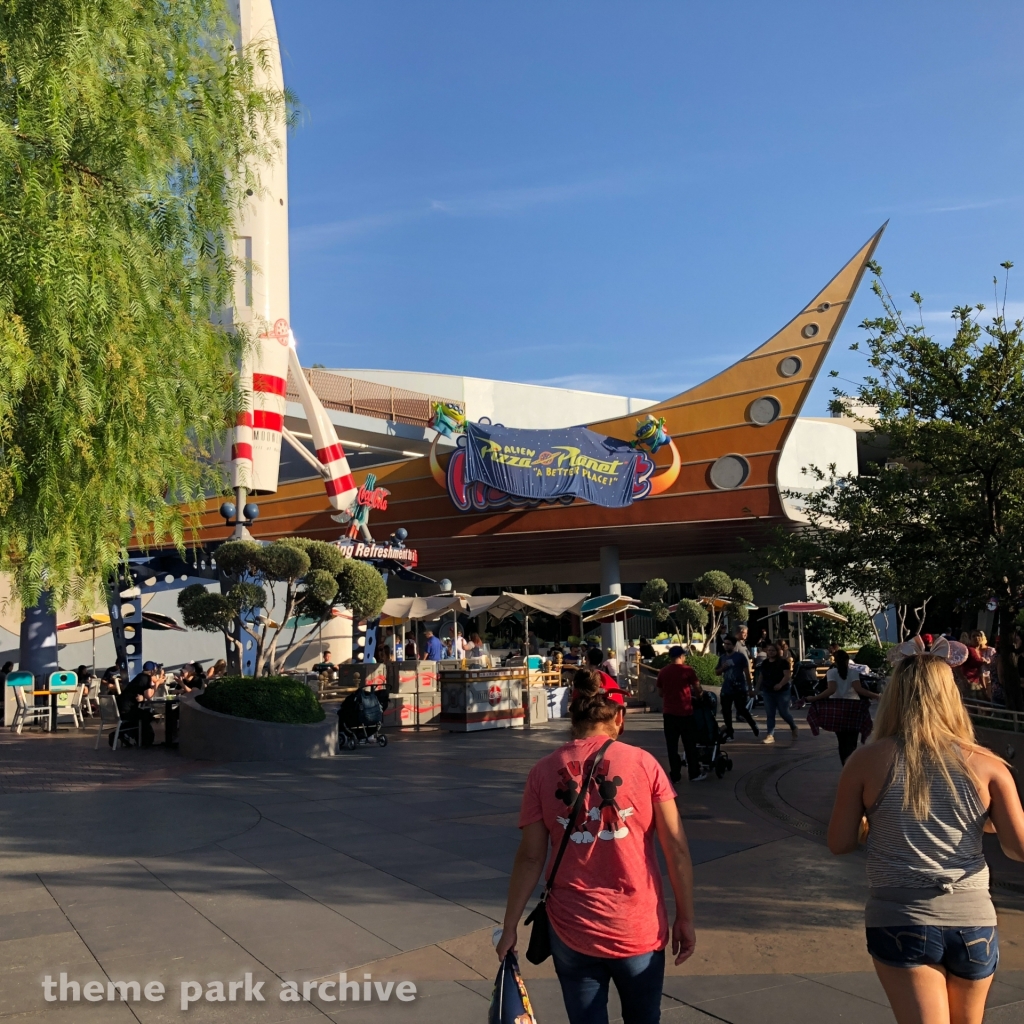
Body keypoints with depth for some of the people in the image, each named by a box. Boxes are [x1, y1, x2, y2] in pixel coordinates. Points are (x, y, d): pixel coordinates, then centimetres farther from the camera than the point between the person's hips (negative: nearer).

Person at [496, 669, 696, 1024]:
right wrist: (685, 918, 3)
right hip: (639, 928, 0)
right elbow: (677, 849, -7)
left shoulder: (543, 771, -5)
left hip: (571, 930, 1)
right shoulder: (644, 764, -8)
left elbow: (530, 857, -4)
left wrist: (510, 926, 5)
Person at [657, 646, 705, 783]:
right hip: (685, 712, -3)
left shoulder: (662, 672, 5)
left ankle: (675, 775, 9)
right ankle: (694, 774, 13)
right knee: (690, 745, 7)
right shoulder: (687, 670, -6)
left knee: (672, 746, 7)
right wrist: (697, 694, 18)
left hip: (668, 712, 3)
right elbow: (697, 690, -4)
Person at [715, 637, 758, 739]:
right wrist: (722, 668, -7)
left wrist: (749, 688, -6)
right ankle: (729, 732, 17)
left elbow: (747, 672, -5)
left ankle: (753, 725, 24)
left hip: (739, 689, -5)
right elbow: (716, 672, 16)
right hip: (726, 689, 5)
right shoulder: (722, 657, 9)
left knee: (741, 710, -2)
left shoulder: (740, 656, -6)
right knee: (726, 711, 5)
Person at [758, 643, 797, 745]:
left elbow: (788, 675, -18)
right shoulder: (764, 663, 10)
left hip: (782, 691, -5)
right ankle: (770, 735, 2)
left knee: (783, 713, 1)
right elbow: (761, 677, 17)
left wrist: (780, 684, -33)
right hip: (767, 692, 5)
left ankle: (794, 728, 28)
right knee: (770, 714, 2)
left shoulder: (783, 662, -7)